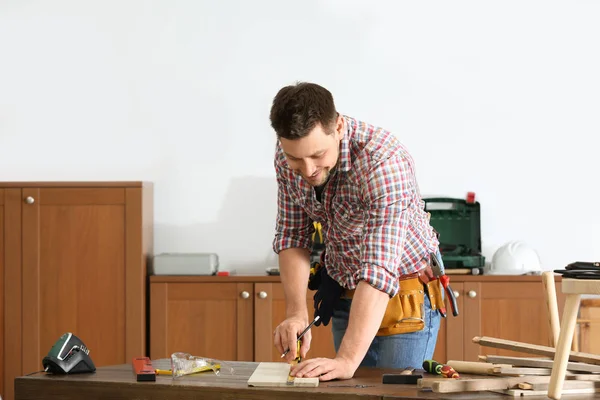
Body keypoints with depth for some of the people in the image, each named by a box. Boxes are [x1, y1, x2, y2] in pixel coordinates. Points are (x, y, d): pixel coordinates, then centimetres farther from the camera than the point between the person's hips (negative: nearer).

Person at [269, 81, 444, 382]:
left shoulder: (383, 160, -33)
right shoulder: (288, 157, -14)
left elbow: (379, 269, -39)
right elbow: (293, 236, -3)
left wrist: (347, 360, -47)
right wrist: (296, 312, -19)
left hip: (403, 297, -5)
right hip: (344, 295, 5)